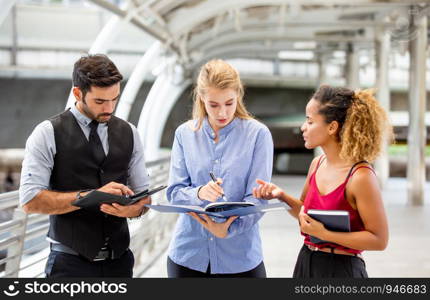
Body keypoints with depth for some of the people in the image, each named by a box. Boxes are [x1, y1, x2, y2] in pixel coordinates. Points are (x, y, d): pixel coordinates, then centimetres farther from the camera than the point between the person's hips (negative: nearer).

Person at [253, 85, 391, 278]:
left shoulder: (360, 176, -20)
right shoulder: (317, 164, 1)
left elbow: (379, 240, -18)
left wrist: (324, 234, -22)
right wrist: (281, 196, -2)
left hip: (341, 269, -6)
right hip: (307, 263, 6)